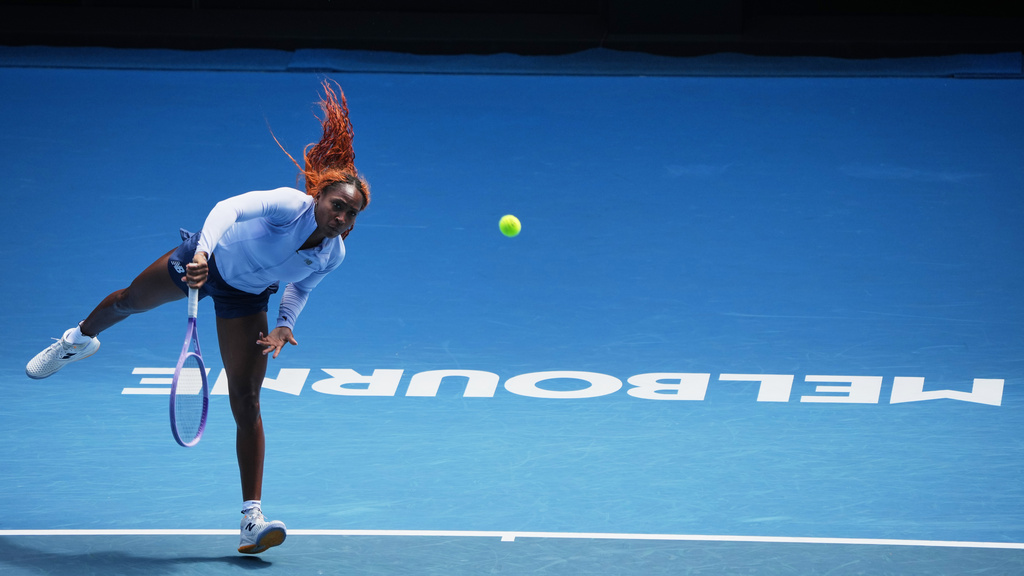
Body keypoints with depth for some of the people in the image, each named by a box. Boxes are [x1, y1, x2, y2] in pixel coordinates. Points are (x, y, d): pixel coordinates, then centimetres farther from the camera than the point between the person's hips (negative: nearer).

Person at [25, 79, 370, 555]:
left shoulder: (333, 255, -21)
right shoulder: (288, 205, -37)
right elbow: (230, 208, -52)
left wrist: (285, 325, -14)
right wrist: (203, 251, -67)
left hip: (245, 299, 2)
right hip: (208, 260, -2)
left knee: (246, 401, -9)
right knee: (129, 301, 26)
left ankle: (251, 517, -10)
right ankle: (80, 339, 65)